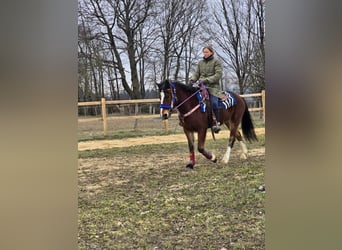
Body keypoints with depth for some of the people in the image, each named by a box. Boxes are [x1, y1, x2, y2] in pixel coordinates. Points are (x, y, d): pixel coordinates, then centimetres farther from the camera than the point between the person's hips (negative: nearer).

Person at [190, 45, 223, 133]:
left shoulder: (216, 62, 4)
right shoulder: (200, 63, 19)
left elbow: (218, 75, -7)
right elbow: (196, 73, 15)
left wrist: (208, 80, -19)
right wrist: (192, 80, -7)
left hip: (213, 86, -5)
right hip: (201, 86, 5)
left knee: (214, 102, -27)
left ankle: (217, 122, -17)